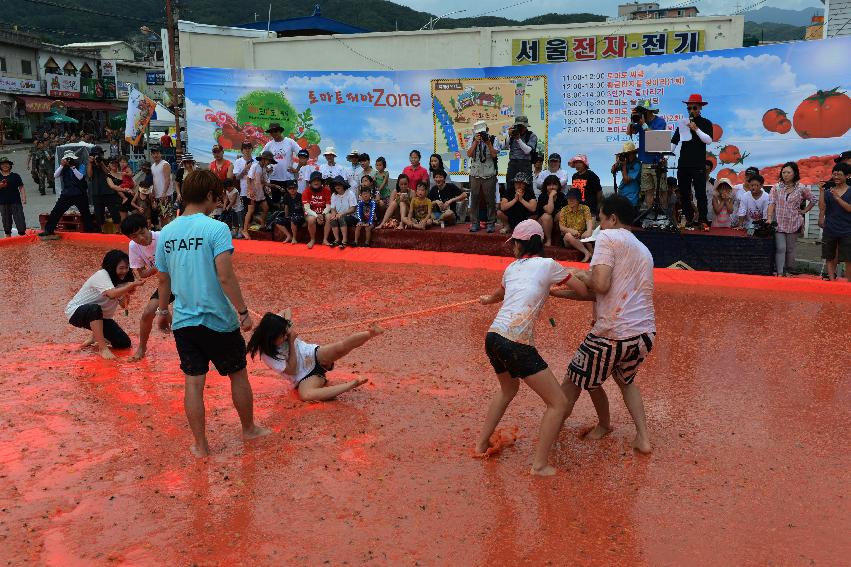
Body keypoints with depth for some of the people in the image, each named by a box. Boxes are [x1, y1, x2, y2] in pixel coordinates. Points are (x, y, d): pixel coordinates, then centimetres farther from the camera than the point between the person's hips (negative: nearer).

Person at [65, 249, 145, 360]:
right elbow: (112, 294, -42)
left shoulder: (119, 280, 2)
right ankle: (102, 348, -36)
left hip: (100, 316, 7)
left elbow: (124, 305, -1)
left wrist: (128, 292, -20)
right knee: (95, 309, -44)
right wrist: (132, 284, -43)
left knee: (124, 343, -7)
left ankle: (96, 338, 19)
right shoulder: (101, 275, -23)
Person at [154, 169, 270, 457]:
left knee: (193, 383, 10)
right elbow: (225, 276, -21)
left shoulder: (166, 233, 3)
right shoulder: (216, 228, -15)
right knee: (238, 375, 16)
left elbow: (164, 280, 12)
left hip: (183, 321, 5)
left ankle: (200, 445, 18)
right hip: (218, 320, -4)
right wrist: (243, 311, -14)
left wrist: (162, 310, 26)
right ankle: (249, 429, 33)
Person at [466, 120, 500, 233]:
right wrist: (476, 142, -15)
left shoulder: (494, 139, 1)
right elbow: (469, 154, -6)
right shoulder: (472, 140, 6)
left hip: (489, 175, -2)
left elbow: (494, 154, -10)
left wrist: (488, 142, -18)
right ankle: (475, 223, 11)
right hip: (475, 174, 2)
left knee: (490, 199, 1)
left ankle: (491, 223, 9)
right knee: (474, 199, 4)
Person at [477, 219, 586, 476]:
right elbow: (585, 291, 6)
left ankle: (482, 443, 39)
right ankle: (540, 465, 4)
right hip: (517, 344, -7)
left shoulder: (512, 267, 18)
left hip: (493, 337, 7)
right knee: (558, 403, 4)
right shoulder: (548, 265, 2)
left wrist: (488, 299, 64)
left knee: (508, 389, 34)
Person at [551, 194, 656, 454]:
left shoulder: (608, 237, -6)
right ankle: (643, 438, 23)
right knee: (625, 379, 31)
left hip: (613, 335, -8)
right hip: (645, 334, 8)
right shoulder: (643, 250, 20)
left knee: (576, 379, 16)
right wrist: (558, 293, 22)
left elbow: (600, 285, -20)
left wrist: (581, 275, 2)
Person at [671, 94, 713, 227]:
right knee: (684, 193, 6)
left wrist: (696, 129, -15)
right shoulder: (683, 123, 13)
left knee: (700, 193, -5)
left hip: (698, 164, -4)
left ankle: (702, 220, -2)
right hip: (683, 163, 4)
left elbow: (708, 140, -10)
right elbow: (674, 141, 11)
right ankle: (688, 219, 15)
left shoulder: (706, 123, 4)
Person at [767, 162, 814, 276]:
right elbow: (771, 203, -7)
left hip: (793, 224, 1)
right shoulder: (776, 188, 1)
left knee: (790, 249, 9)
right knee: (780, 248, -8)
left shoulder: (801, 189, 1)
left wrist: (804, 211, 6)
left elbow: (812, 201, 15)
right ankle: (780, 273, -10)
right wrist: (769, 218, -17)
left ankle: (788, 271, 20)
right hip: (778, 223, -1)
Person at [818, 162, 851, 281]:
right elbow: (822, 208, -4)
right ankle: (832, 280, 15)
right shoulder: (828, 191, 7)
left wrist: (837, 198, -21)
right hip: (829, 230, 3)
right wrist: (821, 190, -9)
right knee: (830, 258, 7)